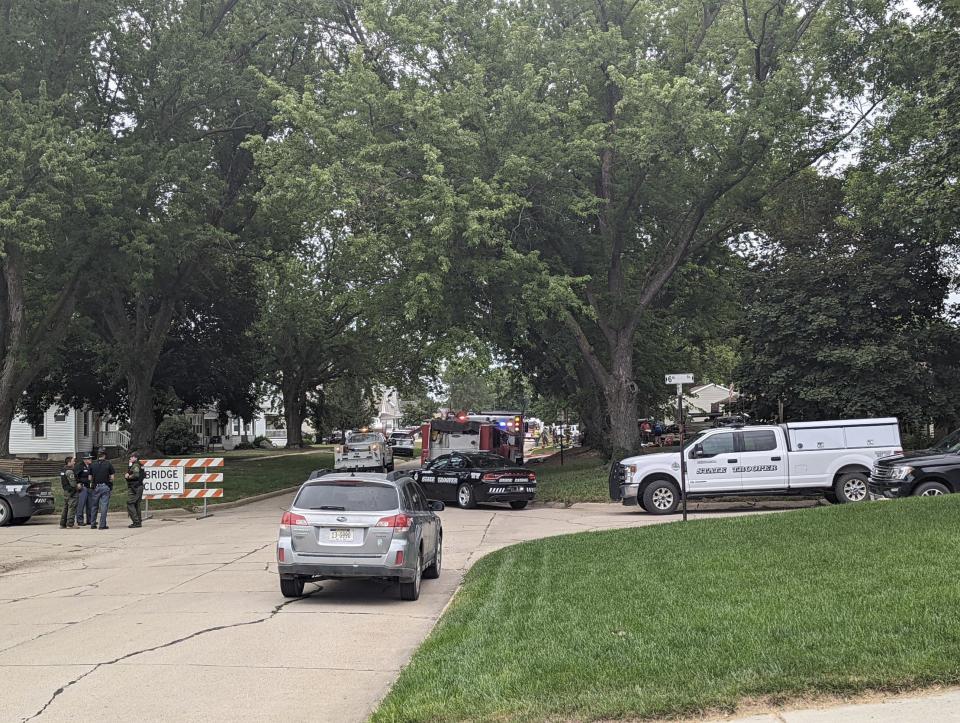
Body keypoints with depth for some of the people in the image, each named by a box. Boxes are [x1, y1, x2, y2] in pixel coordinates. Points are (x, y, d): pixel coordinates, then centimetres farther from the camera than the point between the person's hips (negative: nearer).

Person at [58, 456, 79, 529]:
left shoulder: (62, 471, 15)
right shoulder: (69, 471, -16)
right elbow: (72, 483, -21)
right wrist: (77, 486, -2)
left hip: (65, 491, 10)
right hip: (71, 492, -10)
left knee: (65, 508, 14)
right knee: (72, 508, -7)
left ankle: (62, 524, 16)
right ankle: (70, 524, -9)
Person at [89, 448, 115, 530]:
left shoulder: (93, 465, 3)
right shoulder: (108, 464, -5)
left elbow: (90, 478, 5)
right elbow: (112, 478, -6)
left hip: (96, 487, 3)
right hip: (105, 487, -3)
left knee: (95, 506, 14)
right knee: (104, 506, -1)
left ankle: (93, 524, 18)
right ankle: (102, 525, -3)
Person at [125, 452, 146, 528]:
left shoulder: (136, 466, -14)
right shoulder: (140, 466, 18)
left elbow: (136, 475, -30)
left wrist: (128, 477, -13)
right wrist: (126, 475, 0)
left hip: (134, 489, -10)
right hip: (139, 487, 10)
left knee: (130, 504, -8)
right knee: (136, 505, 15)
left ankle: (136, 522, -11)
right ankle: (139, 521, 19)